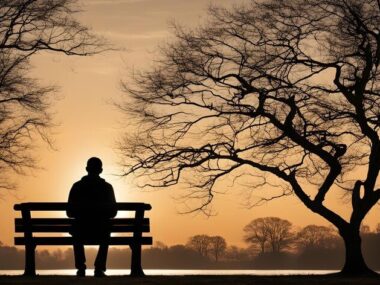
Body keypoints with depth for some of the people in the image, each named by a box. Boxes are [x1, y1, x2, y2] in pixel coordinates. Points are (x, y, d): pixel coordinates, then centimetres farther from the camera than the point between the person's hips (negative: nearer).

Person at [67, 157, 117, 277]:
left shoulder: (77, 186, -3)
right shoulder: (107, 187, -3)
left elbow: (69, 213, 1)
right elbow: (113, 212, 3)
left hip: (81, 233, 0)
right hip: (100, 233, 0)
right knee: (105, 238, 36)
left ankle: (81, 268, 27)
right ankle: (99, 268, 23)